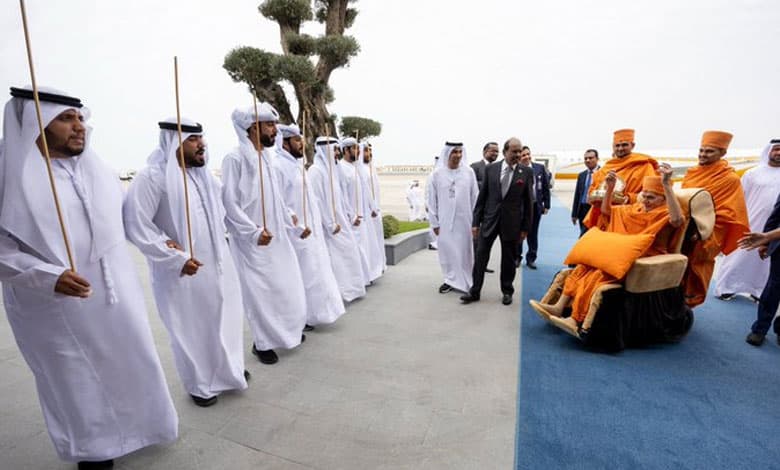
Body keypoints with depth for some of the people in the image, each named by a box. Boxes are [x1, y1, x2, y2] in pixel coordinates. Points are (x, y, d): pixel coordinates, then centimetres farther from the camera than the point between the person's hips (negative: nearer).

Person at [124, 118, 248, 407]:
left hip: (217, 263, 7)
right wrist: (176, 258, -20)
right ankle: (200, 385, 33)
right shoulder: (152, 177, -15)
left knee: (224, 319, 17)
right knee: (190, 329, 10)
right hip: (183, 270, -6)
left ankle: (228, 369, 40)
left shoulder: (203, 174, 7)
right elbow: (135, 225, -18)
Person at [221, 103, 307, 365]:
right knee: (260, 292, 4)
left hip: (276, 237, 7)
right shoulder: (235, 159, -14)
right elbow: (229, 203, -17)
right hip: (252, 242, -7)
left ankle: (287, 331, 35)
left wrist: (288, 217, 15)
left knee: (287, 286, 15)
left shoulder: (266, 157, 9)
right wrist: (254, 232, -20)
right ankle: (262, 343, 24)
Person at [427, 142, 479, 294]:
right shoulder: (437, 174, -4)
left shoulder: (469, 172, -3)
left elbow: (475, 197, 2)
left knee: (464, 251, 8)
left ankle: (465, 281, 23)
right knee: (447, 251, 8)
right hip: (445, 221, 0)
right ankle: (451, 280, 24)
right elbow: (432, 200, 1)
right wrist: (434, 222, 0)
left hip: (464, 220, 0)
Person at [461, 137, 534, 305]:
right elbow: (482, 196, 3)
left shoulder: (526, 172, -1)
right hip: (490, 219, 1)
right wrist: (476, 221, 0)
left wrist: (525, 227, -1)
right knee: (480, 256, 2)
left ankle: (507, 291, 28)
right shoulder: (490, 169, 1)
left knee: (508, 259, 11)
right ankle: (474, 291, 14)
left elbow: (528, 202, 1)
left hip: (511, 222, 0)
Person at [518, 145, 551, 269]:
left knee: (533, 234, 11)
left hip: (536, 206, 3)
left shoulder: (540, 168, 3)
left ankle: (531, 258, 23)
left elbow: (546, 187, 7)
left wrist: (546, 205, 5)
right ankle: (517, 257, 24)